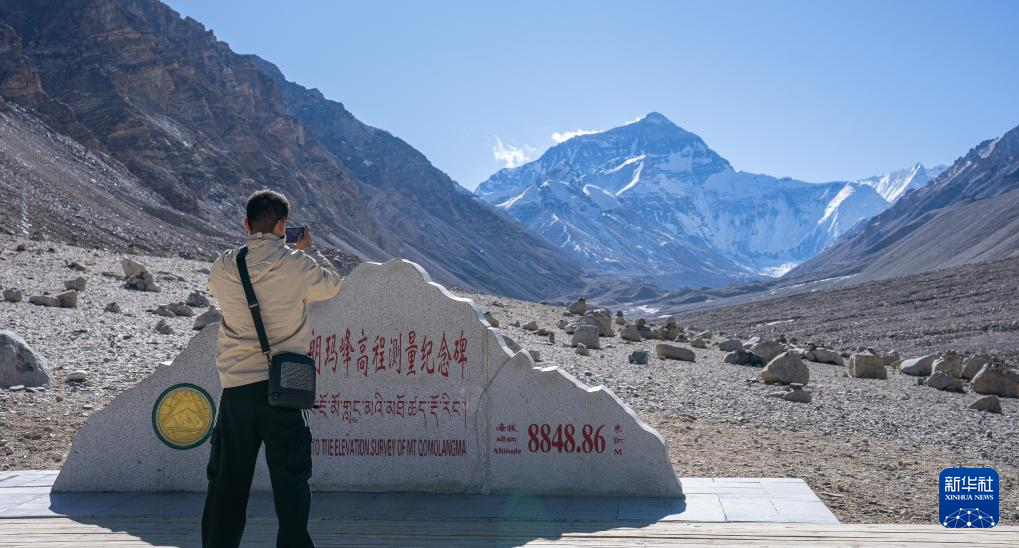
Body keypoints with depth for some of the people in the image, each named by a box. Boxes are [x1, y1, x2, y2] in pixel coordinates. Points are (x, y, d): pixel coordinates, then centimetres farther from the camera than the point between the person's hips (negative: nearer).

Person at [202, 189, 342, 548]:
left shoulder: (223, 268, 0)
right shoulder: (296, 264, -8)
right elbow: (331, 285, 10)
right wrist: (306, 249, 24)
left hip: (235, 387, 3)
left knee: (226, 483, 12)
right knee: (290, 479, 4)